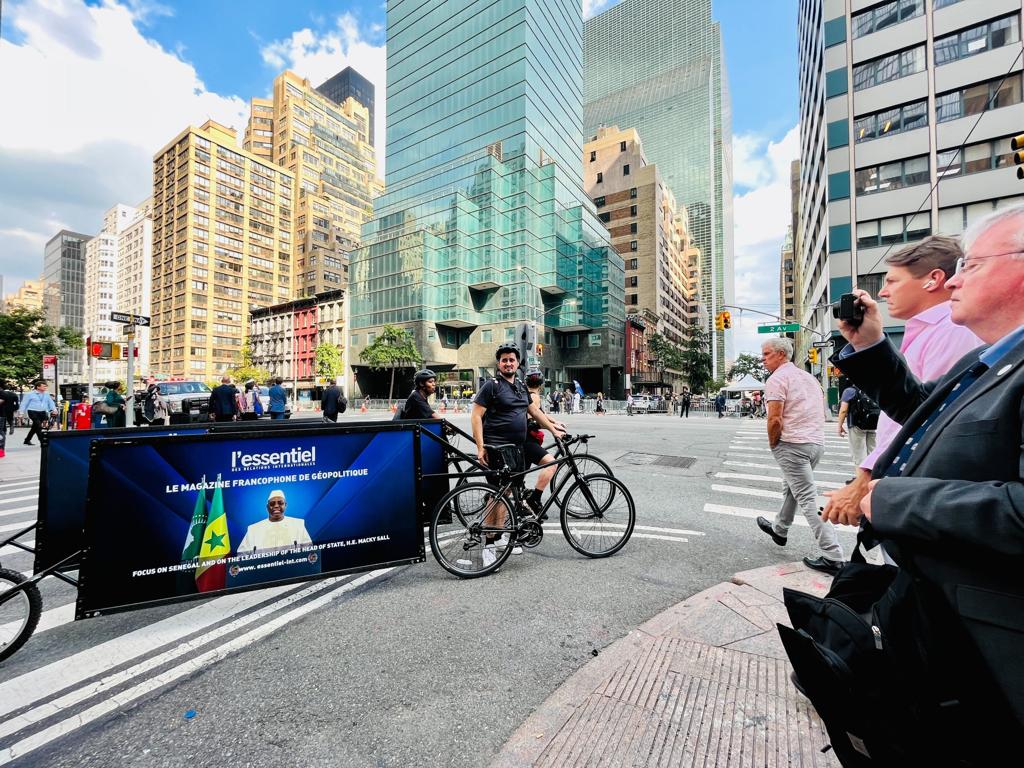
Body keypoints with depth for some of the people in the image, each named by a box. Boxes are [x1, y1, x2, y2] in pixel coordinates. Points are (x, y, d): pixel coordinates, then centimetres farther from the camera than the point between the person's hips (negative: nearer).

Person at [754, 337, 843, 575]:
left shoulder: (777, 378, -12)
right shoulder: (808, 376, 16)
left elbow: (775, 418, -19)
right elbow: (822, 411, 20)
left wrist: (772, 444, -6)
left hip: (793, 445, -9)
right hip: (817, 441, 9)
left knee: (807, 498, -5)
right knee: (791, 487, 22)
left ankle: (832, 557, -3)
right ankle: (779, 530, 38)